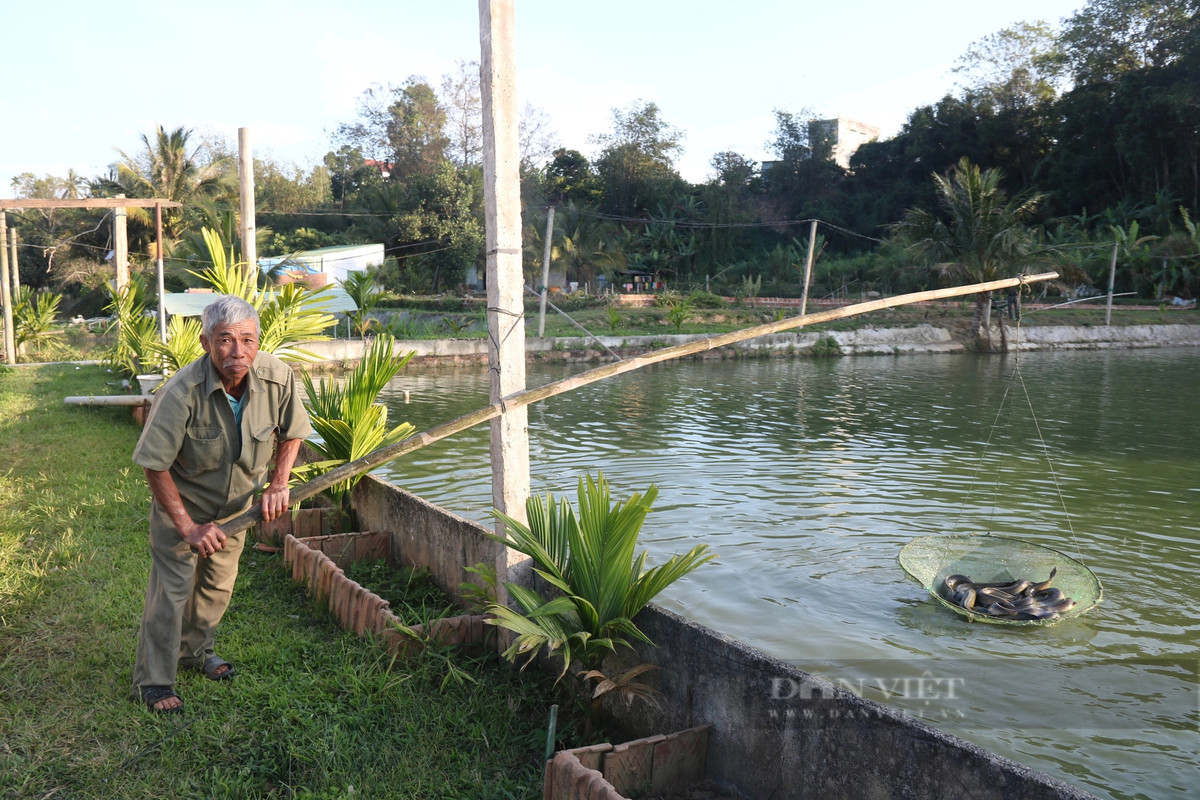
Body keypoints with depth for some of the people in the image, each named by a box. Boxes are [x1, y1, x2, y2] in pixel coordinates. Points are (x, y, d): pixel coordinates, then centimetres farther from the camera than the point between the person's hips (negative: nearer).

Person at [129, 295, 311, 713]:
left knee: (218, 585, 18)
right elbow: (155, 466, -24)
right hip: (181, 503, -4)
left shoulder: (278, 377, -23)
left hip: (235, 504, 5)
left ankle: (195, 650, 42)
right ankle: (153, 681, 16)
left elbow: (291, 432, -2)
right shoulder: (181, 393, -34)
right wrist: (189, 527, -22)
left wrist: (278, 484, -13)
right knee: (171, 589, -3)